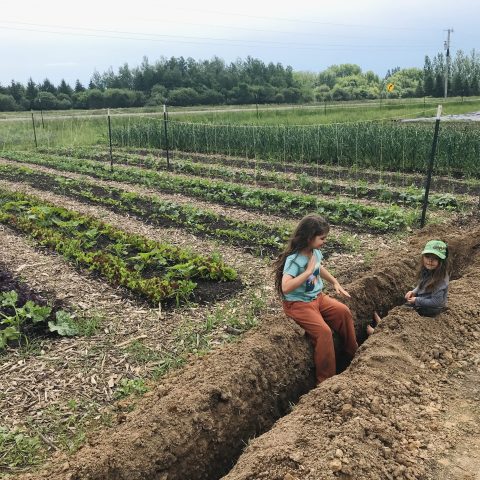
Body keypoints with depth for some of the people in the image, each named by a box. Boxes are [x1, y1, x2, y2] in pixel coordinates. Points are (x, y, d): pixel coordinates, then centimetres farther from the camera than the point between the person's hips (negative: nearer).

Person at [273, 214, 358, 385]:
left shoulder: (315, 252, -2)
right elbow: (286, 287, -39)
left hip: (317, 297, 8)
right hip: (298, 304, -8)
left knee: (344, 311, -1)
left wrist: (335, 283, 17)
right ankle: (325, 380, -7)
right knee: (324, 331, -22)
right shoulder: (294, 260, -27)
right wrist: (308, 272, -36)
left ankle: (353, 353, 21)